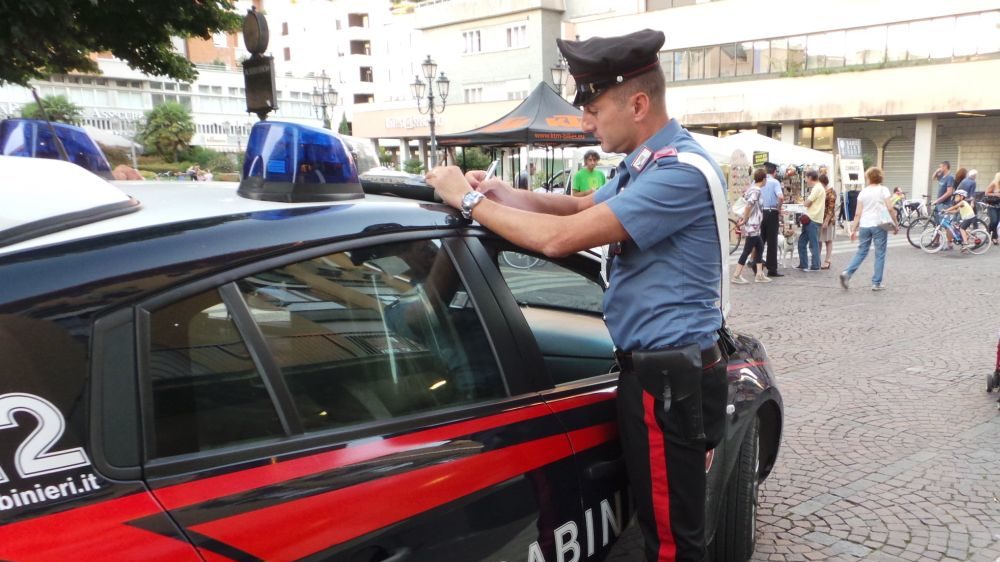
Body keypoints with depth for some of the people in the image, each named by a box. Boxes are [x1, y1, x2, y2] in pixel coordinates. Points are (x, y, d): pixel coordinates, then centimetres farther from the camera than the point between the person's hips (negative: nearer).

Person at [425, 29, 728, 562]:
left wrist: (470, 201, -13)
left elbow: (560, 237, -26)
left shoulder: (681, 171, -22)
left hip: (668, 377, -10)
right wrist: (498, 191, 5)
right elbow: (578, 207, 22)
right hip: (654, 368, 10)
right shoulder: (645, 164, 12)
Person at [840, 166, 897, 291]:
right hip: (879, 225, -3)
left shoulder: (863, 192, 7)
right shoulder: (883, 190, -1)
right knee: (879, 254, 6)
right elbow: (890, 208, -9)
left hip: (864, 226, 3)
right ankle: (876, 283, 7)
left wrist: (854, 229, 7)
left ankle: (847, 273, -6)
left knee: (861, 252, 12)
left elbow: (858, 213, 3)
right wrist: (896, 224, -1)